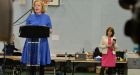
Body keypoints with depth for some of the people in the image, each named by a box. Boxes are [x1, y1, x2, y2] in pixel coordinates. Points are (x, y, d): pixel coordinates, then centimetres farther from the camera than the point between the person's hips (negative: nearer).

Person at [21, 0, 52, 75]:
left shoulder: (47, 17, 6)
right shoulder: (30, 17, 9)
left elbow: (50, 30, 7)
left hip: (42, 42, -1)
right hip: (31, 41, 1)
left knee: (42, 62, 2)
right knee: (31, 61, 2)